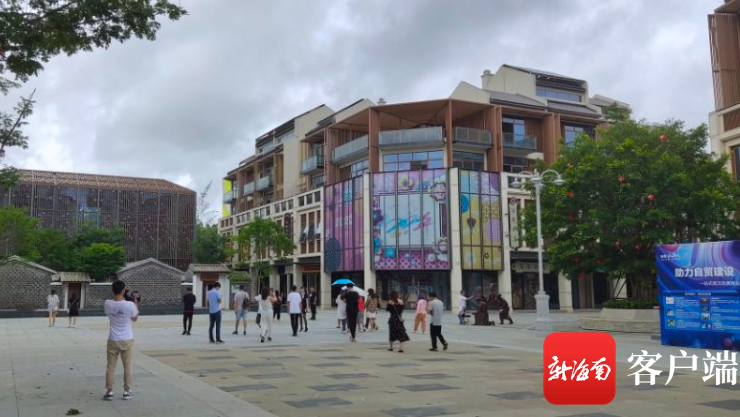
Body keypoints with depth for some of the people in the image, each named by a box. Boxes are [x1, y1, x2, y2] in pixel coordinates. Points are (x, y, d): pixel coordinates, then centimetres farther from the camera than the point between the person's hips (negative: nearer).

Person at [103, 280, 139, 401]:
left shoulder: (107, 304, -11)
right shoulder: (130, 305, -16)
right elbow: (135, 318, 3)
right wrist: (135, 302, 8)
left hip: (113, 340, 1)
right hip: (127, 340, -1)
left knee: (110, 366, 11)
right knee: (127, 366, 9)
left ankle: (109, 392, 13)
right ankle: (127, 391, 15)